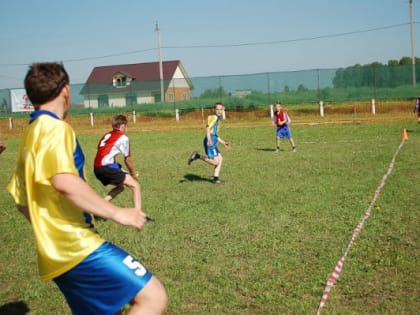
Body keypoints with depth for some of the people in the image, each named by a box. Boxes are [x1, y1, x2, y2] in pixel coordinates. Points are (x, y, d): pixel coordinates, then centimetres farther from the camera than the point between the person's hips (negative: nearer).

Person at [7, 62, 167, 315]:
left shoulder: (29, 135, 17)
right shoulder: (55, 128, -11)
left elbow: (22, 201, 22)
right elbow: (64, 182, -28)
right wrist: (116, 212, -23)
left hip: (55, 254, 10)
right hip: (78, 247, -10)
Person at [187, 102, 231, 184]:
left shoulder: (218, 119, 25)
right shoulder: (214, 117, -5)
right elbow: (208, 128, -19)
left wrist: (223, 143, 31)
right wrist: (209, 139, -32)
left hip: (213, 141, 10)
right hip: (210, 141, -10)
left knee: (220, 159, 10)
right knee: (215, 162, -15)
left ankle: (215, 177, 10)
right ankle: (198, 156, -11)